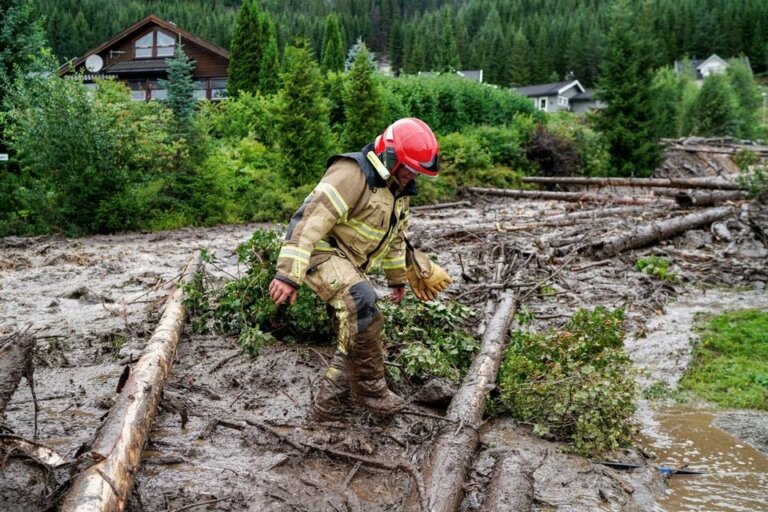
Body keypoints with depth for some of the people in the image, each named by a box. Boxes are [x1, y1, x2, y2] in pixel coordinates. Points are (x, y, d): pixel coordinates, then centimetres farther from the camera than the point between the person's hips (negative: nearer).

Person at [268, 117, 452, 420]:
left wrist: (397, 278, 29)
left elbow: (395, 236, 24)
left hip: (349, 263, 10)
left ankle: (328, 403, 28)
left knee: (354, 338, 12)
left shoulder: (398, 190, 9)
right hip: (321, 252, -10)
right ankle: (370, 390, -22)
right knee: (360, 301, -33)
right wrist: (289, 273, -35)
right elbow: (312, 219, -29)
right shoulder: (352, 174, -21)